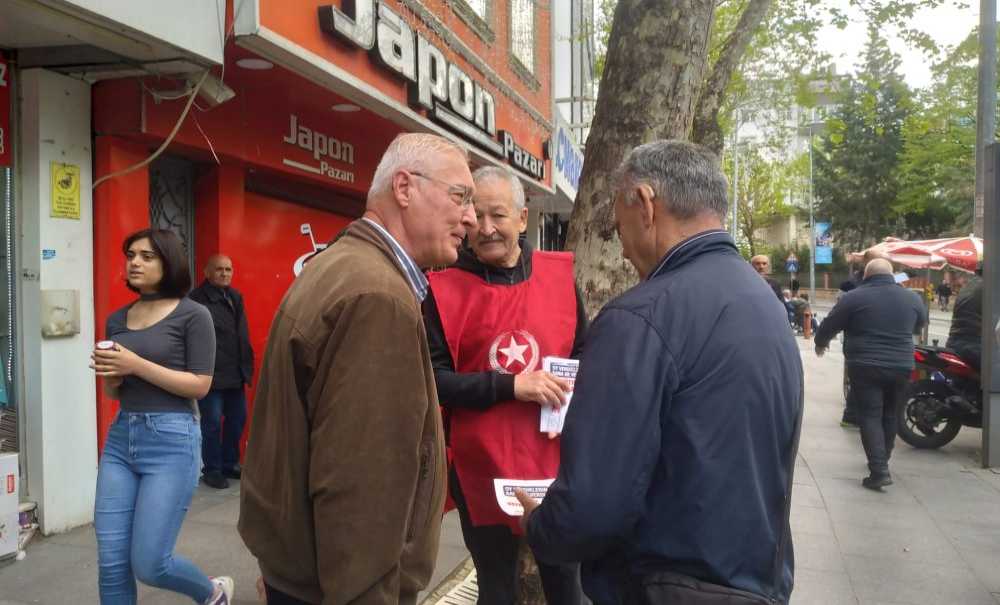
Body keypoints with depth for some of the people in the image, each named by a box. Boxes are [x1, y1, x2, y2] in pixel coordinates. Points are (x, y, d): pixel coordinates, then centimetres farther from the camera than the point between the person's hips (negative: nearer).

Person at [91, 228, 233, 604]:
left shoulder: (192, 315, -6)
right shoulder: (117, 320, 11)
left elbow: (200, 385, -11)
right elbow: (114, 393, 18)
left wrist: (138, 365, -18)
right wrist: (110, 376, -5)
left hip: (172, 440, -6)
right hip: (120, 437, 6)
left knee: (149, 564, -3)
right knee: (111, 565, 5)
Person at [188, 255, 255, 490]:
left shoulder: (235, 297, 13)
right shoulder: (197, 299, -11)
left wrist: (246, 365, 14)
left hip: (235, 373, 8)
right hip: (210, 374, -7)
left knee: (237, 418, 15)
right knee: (212, 422, 2)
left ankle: (229, 464, 31)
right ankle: (212, 470, 17)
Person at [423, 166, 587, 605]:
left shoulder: (559, 274, 2)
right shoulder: (444, 288, -7)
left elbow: (584, 353, 12)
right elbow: (431, 379, -12)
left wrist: (572, 400, -7)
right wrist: (510, 386, -21)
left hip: (555, 463, 2)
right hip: (482, 470, -2)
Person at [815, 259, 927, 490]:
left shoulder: (854, 297, -7)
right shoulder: (912, 298, 7)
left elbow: (829, 325, 1)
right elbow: (921, 322, 26)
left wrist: (820, 343, 21)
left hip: (866, 367, -4)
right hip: (901, 367, 4)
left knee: (870, 416, -2)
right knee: (890, 415, 18)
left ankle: (879, 471, -11)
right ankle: (882, 461, 32)